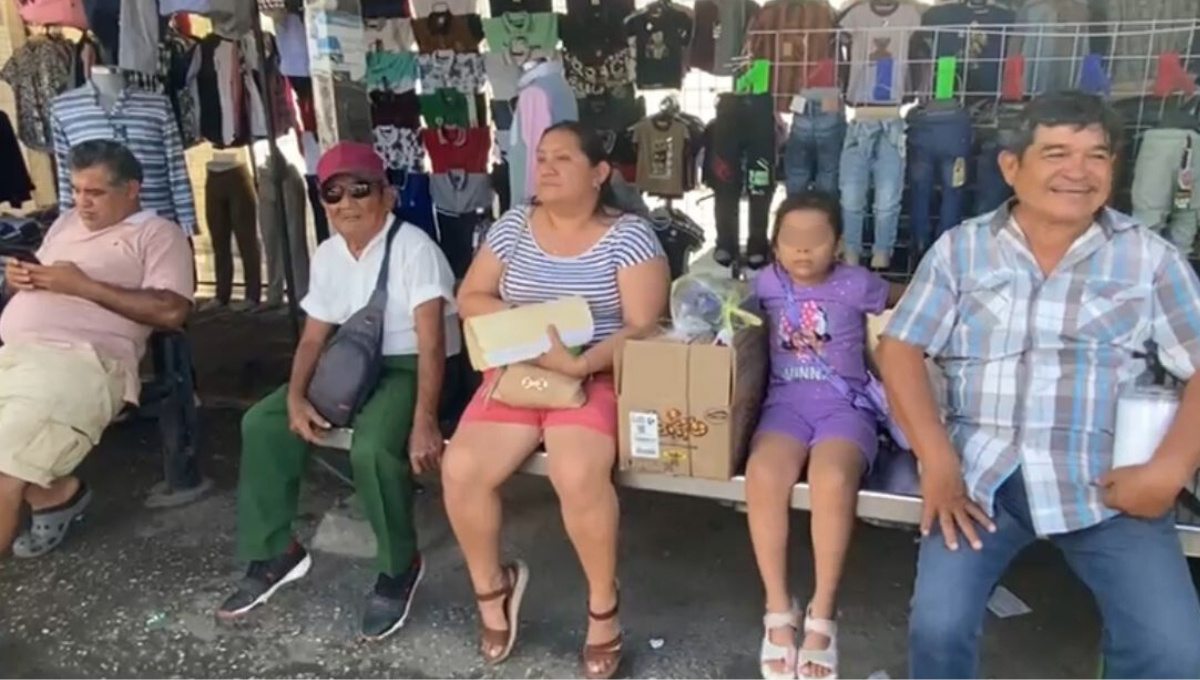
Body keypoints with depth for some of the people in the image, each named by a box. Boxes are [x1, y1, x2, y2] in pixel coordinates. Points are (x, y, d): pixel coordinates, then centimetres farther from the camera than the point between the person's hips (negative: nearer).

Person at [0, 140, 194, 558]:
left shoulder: (157, 234, 5)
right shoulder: (66, 224, 27)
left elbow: (172, 312, -9)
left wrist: (84, 285, -10)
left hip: (81, 361, -8)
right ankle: (56, 494, 11)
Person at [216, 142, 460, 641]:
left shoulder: (412, 247, -17)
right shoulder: (327, 255, 7)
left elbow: (431, 342, -24)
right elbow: (313, 338, 10)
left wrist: (425, 421, -33)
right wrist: (295, 397, -8)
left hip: (410, 368, -8)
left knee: (372, 447, -34)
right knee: (262, 424, -2)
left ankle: (399, 568, -8)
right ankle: (276, 552, 13)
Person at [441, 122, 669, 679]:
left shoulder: (629, 236, -5)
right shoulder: (513, 225, 8)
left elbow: (643, 327, -11)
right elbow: (470, 298, 8)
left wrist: (580, 363, -26)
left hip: (597, 376, -4)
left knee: (578, 474, -32)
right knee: (460, 469, -18)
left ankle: (603, 602, -5)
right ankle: (491, 585, 11)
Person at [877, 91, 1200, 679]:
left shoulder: (1150, 257, 7)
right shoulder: (960, 249, 6)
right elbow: (900, 350, 1)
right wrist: (937, 463, -10)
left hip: (1108, 483, 1)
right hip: (983, 475, 0)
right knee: (937, 628, -17)